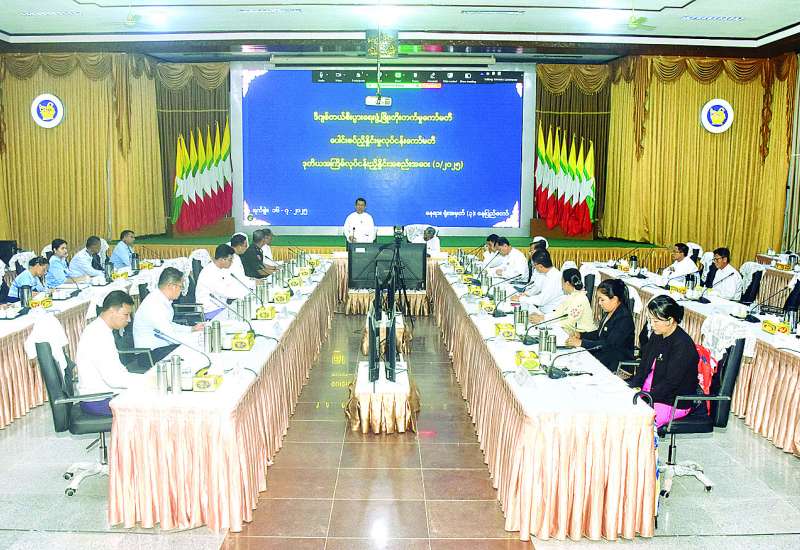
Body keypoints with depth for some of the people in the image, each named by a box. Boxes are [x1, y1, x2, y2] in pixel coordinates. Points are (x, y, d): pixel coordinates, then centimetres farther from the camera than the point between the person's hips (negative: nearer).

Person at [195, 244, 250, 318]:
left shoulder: (222, 269, 4)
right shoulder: (209, 273, -22)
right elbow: (225, 292, -24)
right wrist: (246, 292, -20)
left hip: (221, 306, 9)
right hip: (209, 311, -9)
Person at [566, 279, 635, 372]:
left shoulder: (624, 318, -22)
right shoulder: (609, 312, 6)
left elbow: (609, 344, -26)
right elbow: (599, 334, 18)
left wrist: (581, 343, -27)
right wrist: (580, 335, 2)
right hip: (604, 352, 9)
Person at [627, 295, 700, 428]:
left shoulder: (683, 345, -20)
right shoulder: (656, 336, 7)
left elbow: (670, 383, -22)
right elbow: (643, 367, 11)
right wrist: (633, 386, -5)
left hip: (674, 403, -8)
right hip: (649, 392, 9)